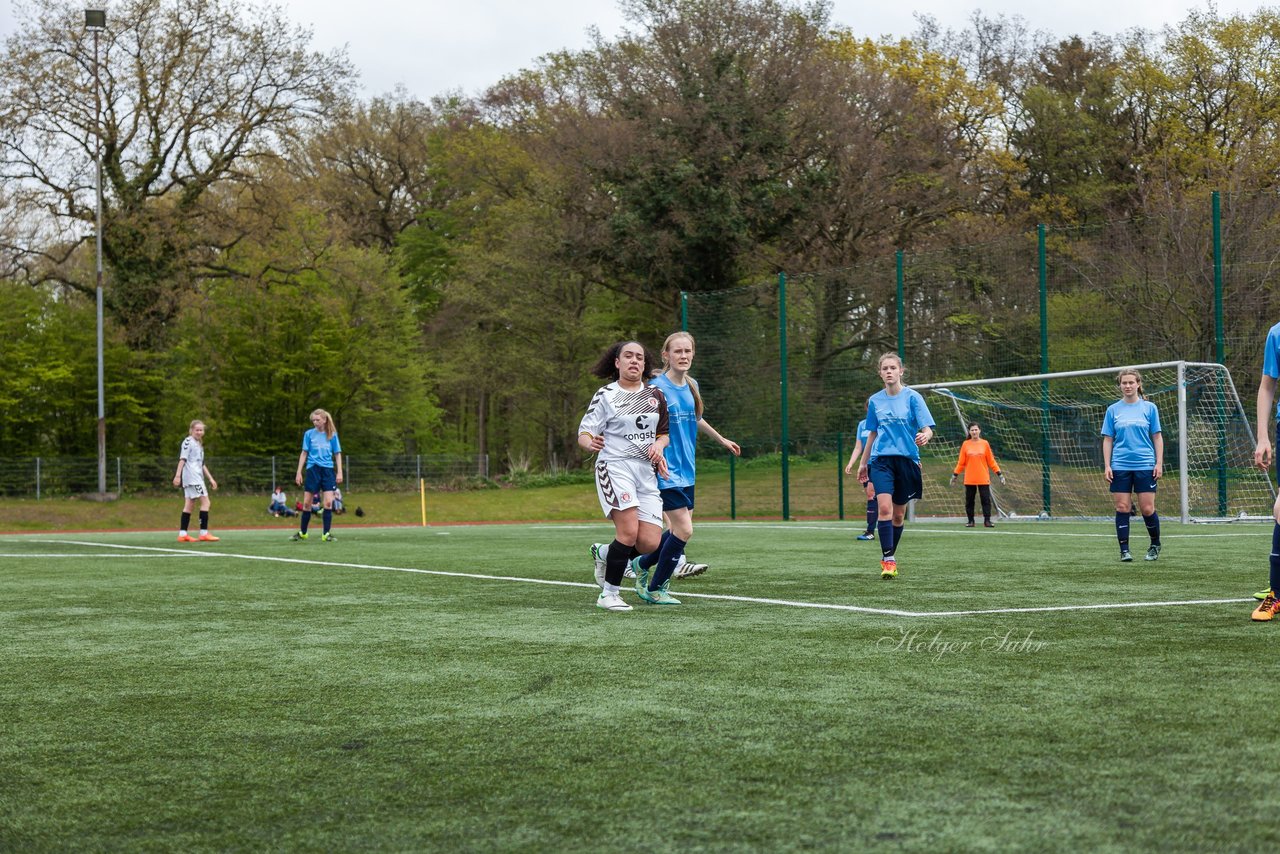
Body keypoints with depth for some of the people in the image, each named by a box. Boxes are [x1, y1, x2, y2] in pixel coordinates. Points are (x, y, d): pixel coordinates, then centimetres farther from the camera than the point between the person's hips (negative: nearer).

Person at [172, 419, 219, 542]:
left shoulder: (199, 445, 22)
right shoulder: (188, 441, -4)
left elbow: (202, 464, 26)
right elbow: (182, 459, -12)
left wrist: (210, 478, 24)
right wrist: (177, 475, -19)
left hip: (197, 476, 9)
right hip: (192, 476, -9)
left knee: (189, 504, 6)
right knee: (205, 501, -11)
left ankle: (182, 534, 5)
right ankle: (204, 533, -12)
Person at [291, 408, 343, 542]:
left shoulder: (332, 435, 3)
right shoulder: (309, 434, 3)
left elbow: (337, 454, 7)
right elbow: (304, 454, 6)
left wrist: (339, 472, -1)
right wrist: (299, 473, 2)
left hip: (328, 471, 0)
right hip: (313, 470, 0)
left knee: (328, 502, -11)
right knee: (307, 503, 3)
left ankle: (326, 534, -6)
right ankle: (302, 532, 18)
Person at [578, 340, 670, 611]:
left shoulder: (656, 395, 13)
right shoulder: (605, 395, 1)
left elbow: (664, 433, 22)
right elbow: (583, 434, -1)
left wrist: (659, 445, -1)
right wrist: (591, 443, -25)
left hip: (646, 470, 5)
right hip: (614, 467, -5)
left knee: (650, 543, -7)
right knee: (629, 530, -22)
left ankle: (606, 555, 24)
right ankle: (608, 594, -8)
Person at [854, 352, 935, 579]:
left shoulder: (912, 397, -2)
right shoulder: (875, 400, 8)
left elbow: (927, 429, -8)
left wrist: (925, 436, -31)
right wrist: (863, 463, 21)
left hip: (906, 459, -1)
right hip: (881, 459, 1)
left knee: (898, 514, 7)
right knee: (884, 506, -19)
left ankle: (889, 557, 25)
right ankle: (888, 560, -19)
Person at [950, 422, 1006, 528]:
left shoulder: (985, 444, 4)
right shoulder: (966, 444, 4)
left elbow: (991, 461, 7)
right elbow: (961, 462, 7)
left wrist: (999, 473, 3)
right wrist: (955, 475, 4)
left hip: (983, 478, -1)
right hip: (969, 479, 1)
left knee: (986, 499, -5)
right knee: (969, 500, 3)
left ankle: (987, 520, -3)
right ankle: (970, 521, 11)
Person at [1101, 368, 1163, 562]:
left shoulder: (1149, 408, 4)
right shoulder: (1113, 410, 6)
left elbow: (1157, 437, 6)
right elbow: (1107, 439, 8)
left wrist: (1159, 463, -2)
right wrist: (1107, 466, 0)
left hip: (1145, 465, -1)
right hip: (1120, 466, 1)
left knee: (1147, 509, -2)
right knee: (1122, 507, -2)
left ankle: (1155, 545, 20)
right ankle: (1124, 550, 4)